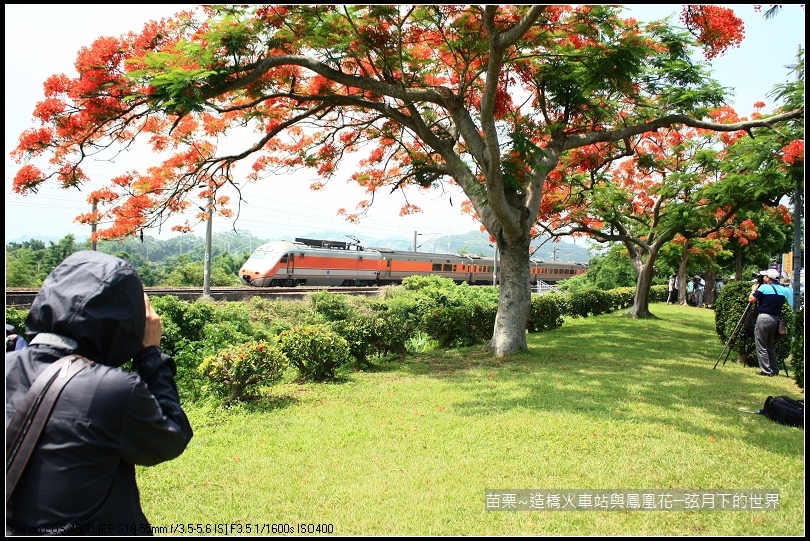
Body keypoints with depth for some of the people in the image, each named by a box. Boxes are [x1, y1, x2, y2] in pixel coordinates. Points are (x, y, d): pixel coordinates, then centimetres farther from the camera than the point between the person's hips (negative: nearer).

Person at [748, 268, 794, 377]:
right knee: (771, 346, 17)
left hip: (764, 318, -7)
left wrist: (754, 290, 10)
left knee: (761, 347, -1)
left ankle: (766, 371, -3)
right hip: (776, 319, 7)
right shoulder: (783, 289, 10)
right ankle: (774, 370, 17)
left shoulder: (764, 287, -10)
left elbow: (751, 300, -9)